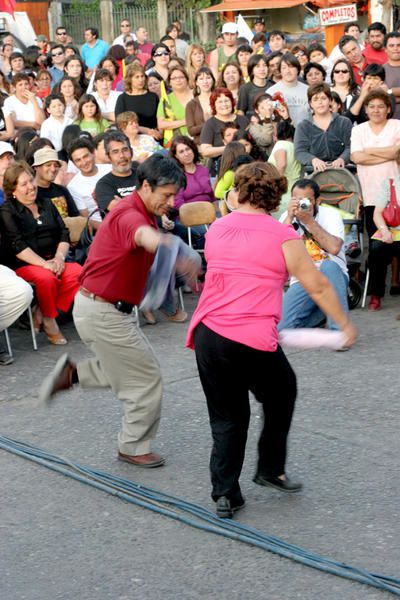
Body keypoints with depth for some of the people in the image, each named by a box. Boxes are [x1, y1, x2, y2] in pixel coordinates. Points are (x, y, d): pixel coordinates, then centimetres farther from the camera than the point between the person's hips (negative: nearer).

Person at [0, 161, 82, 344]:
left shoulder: (47, 205, 19)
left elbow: (64, 234, 12)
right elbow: (17, 245, -10)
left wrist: (59, 257, -9)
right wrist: (44, 264, -20)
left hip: (52, 260, 5)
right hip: (23, 264, -5)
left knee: (77, 272, -26)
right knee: (47, 278, -36)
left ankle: (42, 315, -15)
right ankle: (49, 322, -13)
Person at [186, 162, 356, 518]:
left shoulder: (217, 229, 10)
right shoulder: (283, 236, -3)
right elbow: (318, 287, 0)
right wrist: (345, 325, 12)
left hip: (208, 334, 4)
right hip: (254, 341, -4)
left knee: (227, 418, 16)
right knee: (281, 395, 24)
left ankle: (225, 494, 12)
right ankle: (271, 469, 29)